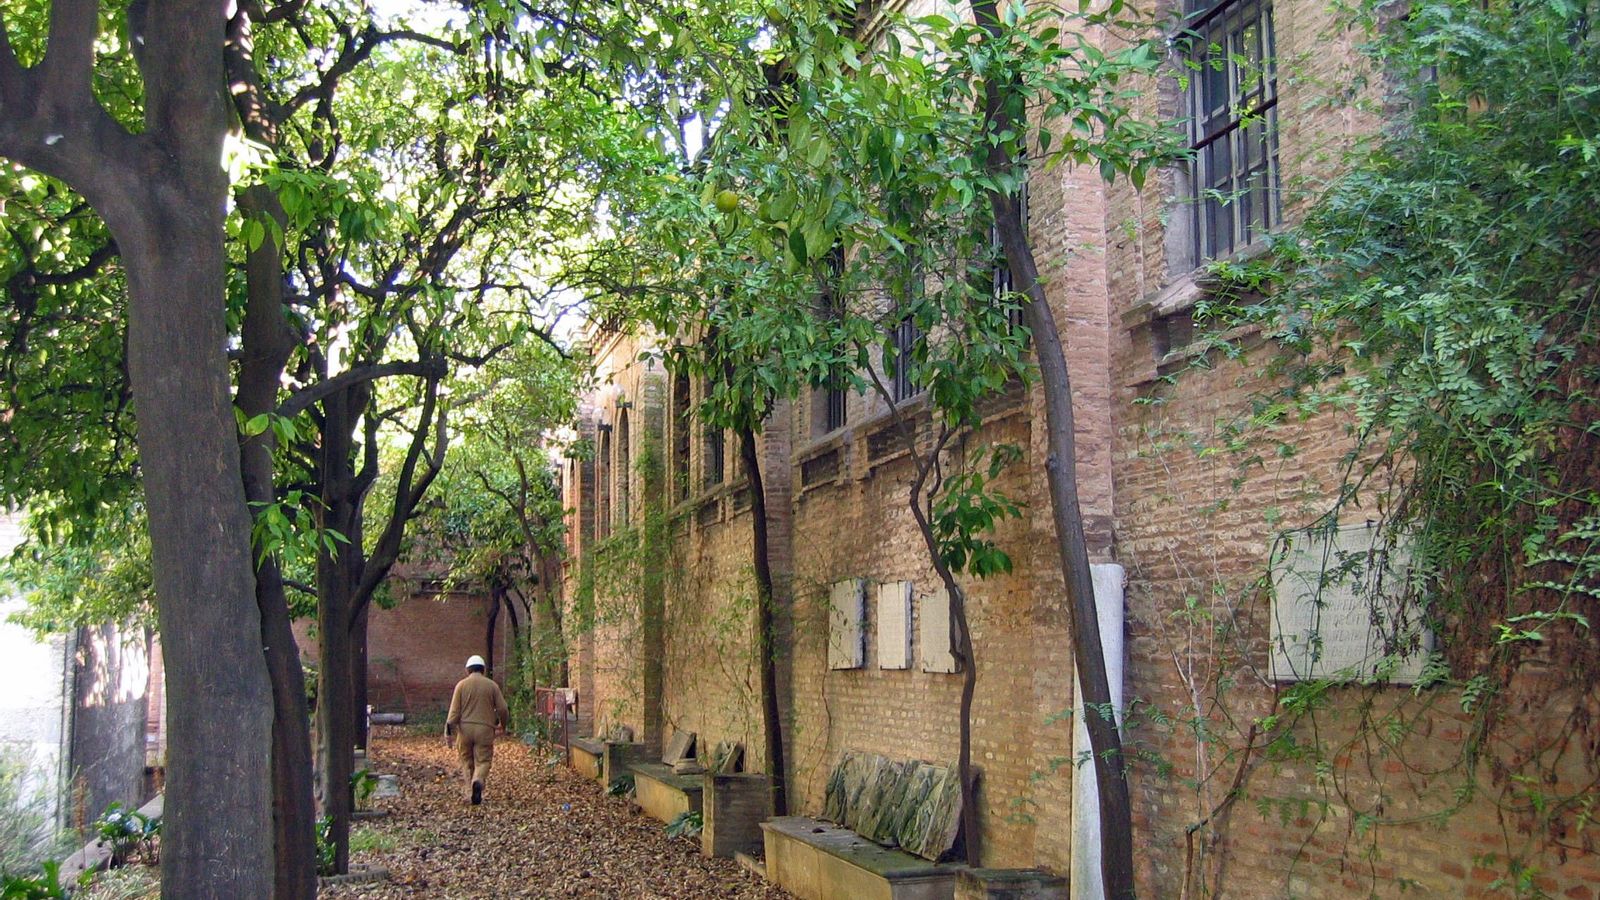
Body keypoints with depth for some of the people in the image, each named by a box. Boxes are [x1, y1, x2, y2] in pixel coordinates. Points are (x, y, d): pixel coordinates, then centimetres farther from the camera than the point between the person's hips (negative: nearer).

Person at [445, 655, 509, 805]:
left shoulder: (461, 684, 3)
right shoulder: (492, 685, 4)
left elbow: (454, 710, -3)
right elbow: (502, 709, 4)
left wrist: (449, 732, -2)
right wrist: (503, 725, 22)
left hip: (465, 728, 1)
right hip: (485, 729, -1)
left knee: (467, 761, 14)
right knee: (483, 761, 3)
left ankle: (470, 793, 10)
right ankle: (478, 781, -26)